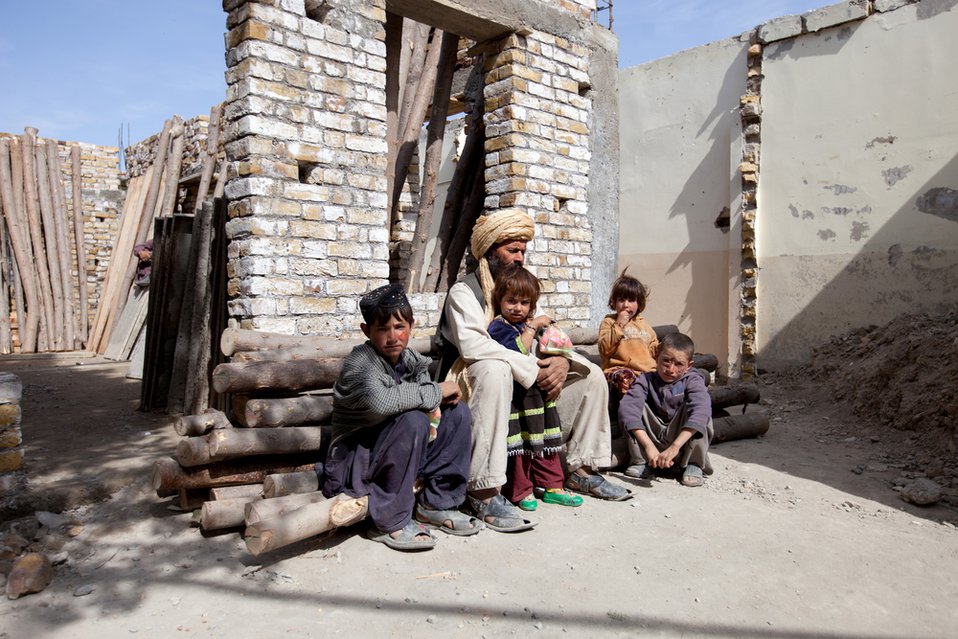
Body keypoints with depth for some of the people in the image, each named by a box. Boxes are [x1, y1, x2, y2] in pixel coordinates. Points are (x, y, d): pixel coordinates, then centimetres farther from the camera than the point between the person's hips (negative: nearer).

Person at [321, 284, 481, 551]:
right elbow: (377, 399, -41)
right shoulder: (359, 362, -20)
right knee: (412, 421, -32)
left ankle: (435, 503, 3)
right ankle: (390, 522, -19)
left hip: (397, 456, 7)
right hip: (353, 464, -7)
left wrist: (436, 406, -17)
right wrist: (435, 392, -30)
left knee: (457, 411, -2)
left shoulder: (412, 360, 2)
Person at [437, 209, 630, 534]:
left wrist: (563, 361, -14)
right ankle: (484, 491, -36)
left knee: (592, 375, 2)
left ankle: (580, 470, 8)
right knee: (494, 369, -40)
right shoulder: (464, 292, -8)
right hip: (473, 386, -7)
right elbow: (472, 345, -27)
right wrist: (534, 370, -27)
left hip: (527, 391, 8)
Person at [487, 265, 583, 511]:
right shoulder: (499, 327, -9)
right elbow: (516, 352, -25)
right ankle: (521, 492, 12)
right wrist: (533, 327, -20)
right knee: (519, 445, -3)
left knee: (547, 442, 12)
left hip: (538, 392, 8)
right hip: (515, 396, -8)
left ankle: (552, 487, 24)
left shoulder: (531, 323, 16)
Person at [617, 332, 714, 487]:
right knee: (637, 405, -19)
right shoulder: (647, 380, -12)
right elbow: (627, 407, -30)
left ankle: (693, 464, -12)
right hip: (654, 439, 1)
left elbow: (700, 410, -36)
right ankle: (642, 462, -11)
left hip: (683, 439, -1)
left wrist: (675, 447, -49)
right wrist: (649, 446, -42)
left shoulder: (693, 381, -14)